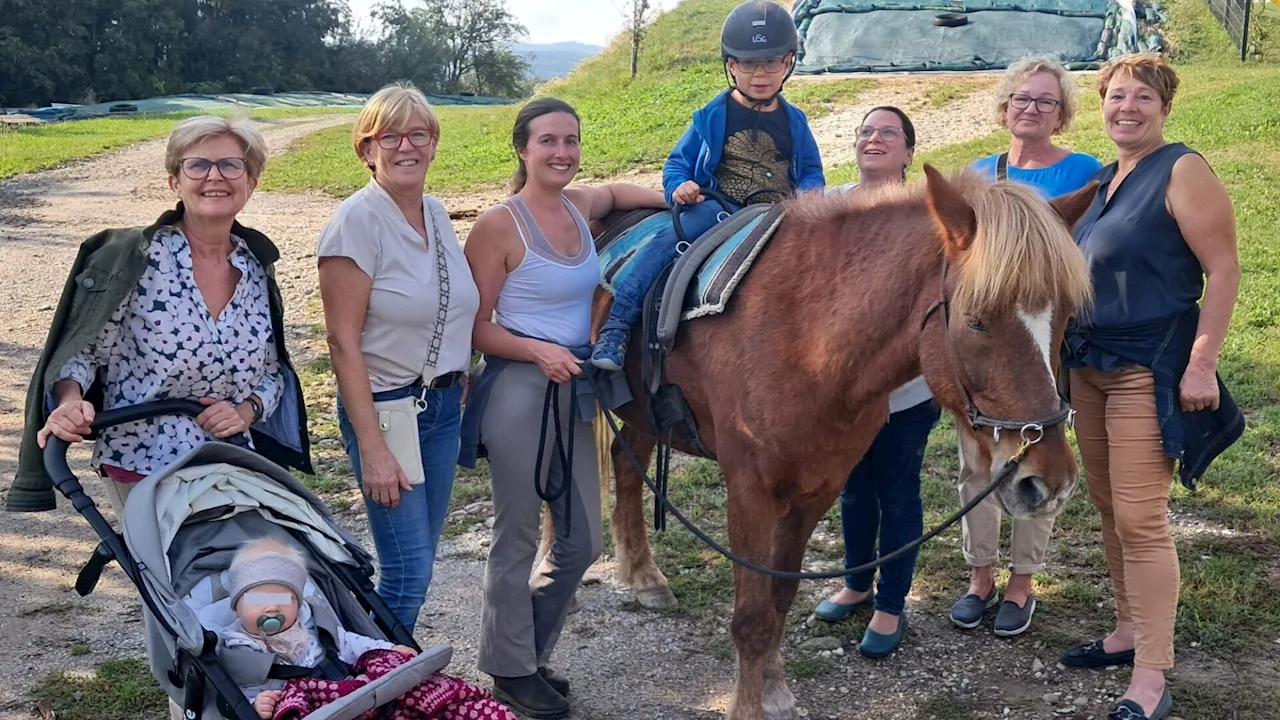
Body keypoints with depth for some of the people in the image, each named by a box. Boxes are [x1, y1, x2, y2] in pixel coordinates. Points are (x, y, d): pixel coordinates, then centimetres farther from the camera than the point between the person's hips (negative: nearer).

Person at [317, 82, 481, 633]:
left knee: (418, 561, 14)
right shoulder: (357, 221, -14)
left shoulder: (437, 214, 8)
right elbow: (343, 342, -17)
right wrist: (372, 449, -20)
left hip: (444, 405, 7)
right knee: (408, 572, -6)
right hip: (387, 407, -7)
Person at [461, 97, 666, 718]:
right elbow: (477, 328, -12)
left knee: (581, 541, 14)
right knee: (517, 539, 7)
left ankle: (529, 652, 35)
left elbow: (616, 194, 31)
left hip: (576, 392, 7)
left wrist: (673, 200, 13)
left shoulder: (581, 205, 6)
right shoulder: (499, 225, -13)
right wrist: (539, 351, -27)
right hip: (520, 392, -7)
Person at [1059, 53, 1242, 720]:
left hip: (1150, 369, -8)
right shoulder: (1103, 178, 11)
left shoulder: (1183, 172, -11)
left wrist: (1201, 364, -20)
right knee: (1108, 507, 15)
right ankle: (1129, 631, 29)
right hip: (1088, 364, 8)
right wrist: (1070, 348, 15)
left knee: (1140, 519, -9)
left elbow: (1223, 270, -15)